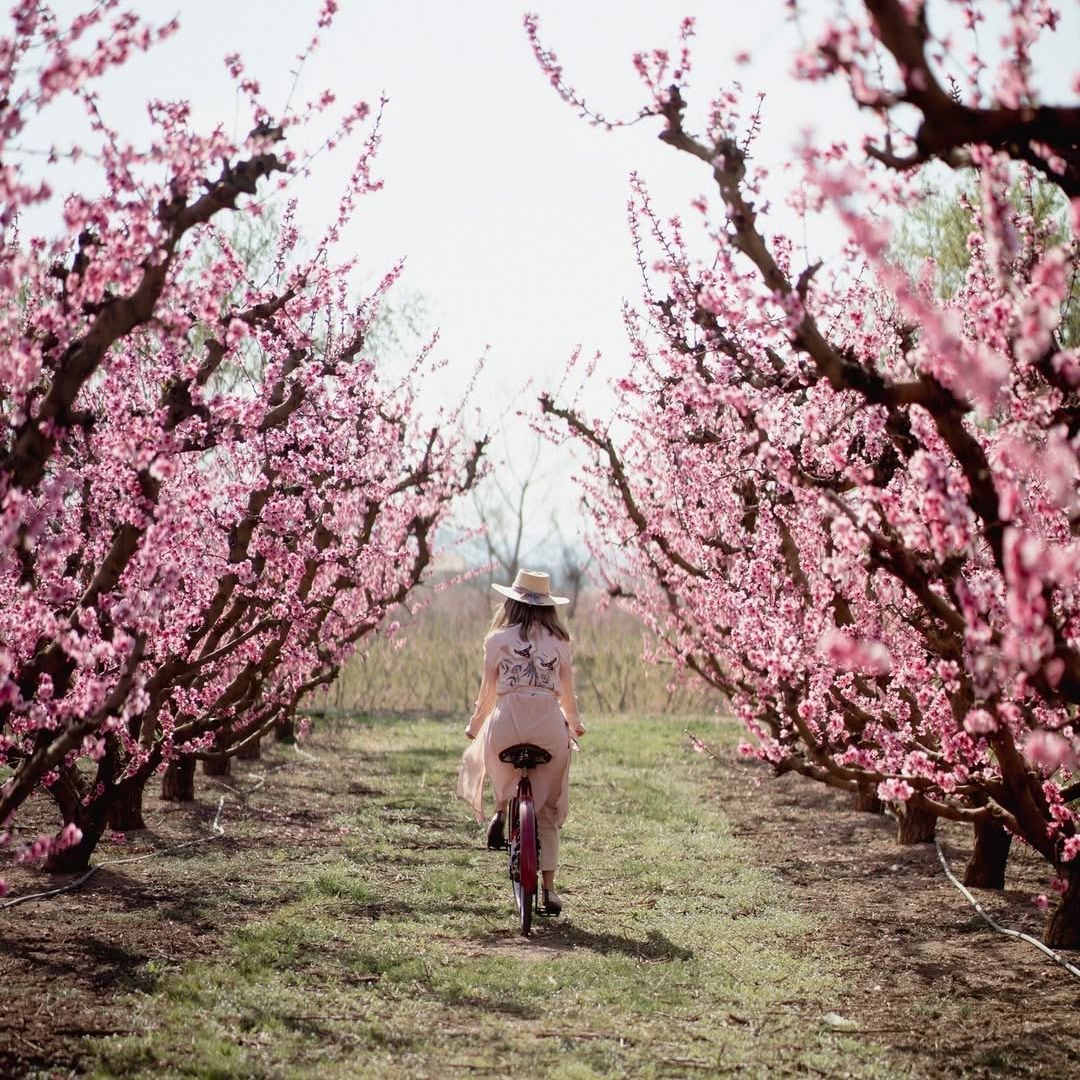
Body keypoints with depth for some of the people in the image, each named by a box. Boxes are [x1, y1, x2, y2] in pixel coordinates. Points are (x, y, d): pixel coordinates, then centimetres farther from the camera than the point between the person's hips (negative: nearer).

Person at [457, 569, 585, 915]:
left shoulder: (497, 639, 4)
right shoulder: (559, 641, 10)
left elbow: (488, 692, 6)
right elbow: (567, 692, 14)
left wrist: (474, 726, 23)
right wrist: (574, 724, 33)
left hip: (507, 721, -1)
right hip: (550, 724, 1)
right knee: (548, 809, 11)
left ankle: (501, 809, 6)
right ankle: (549, 888, 6)